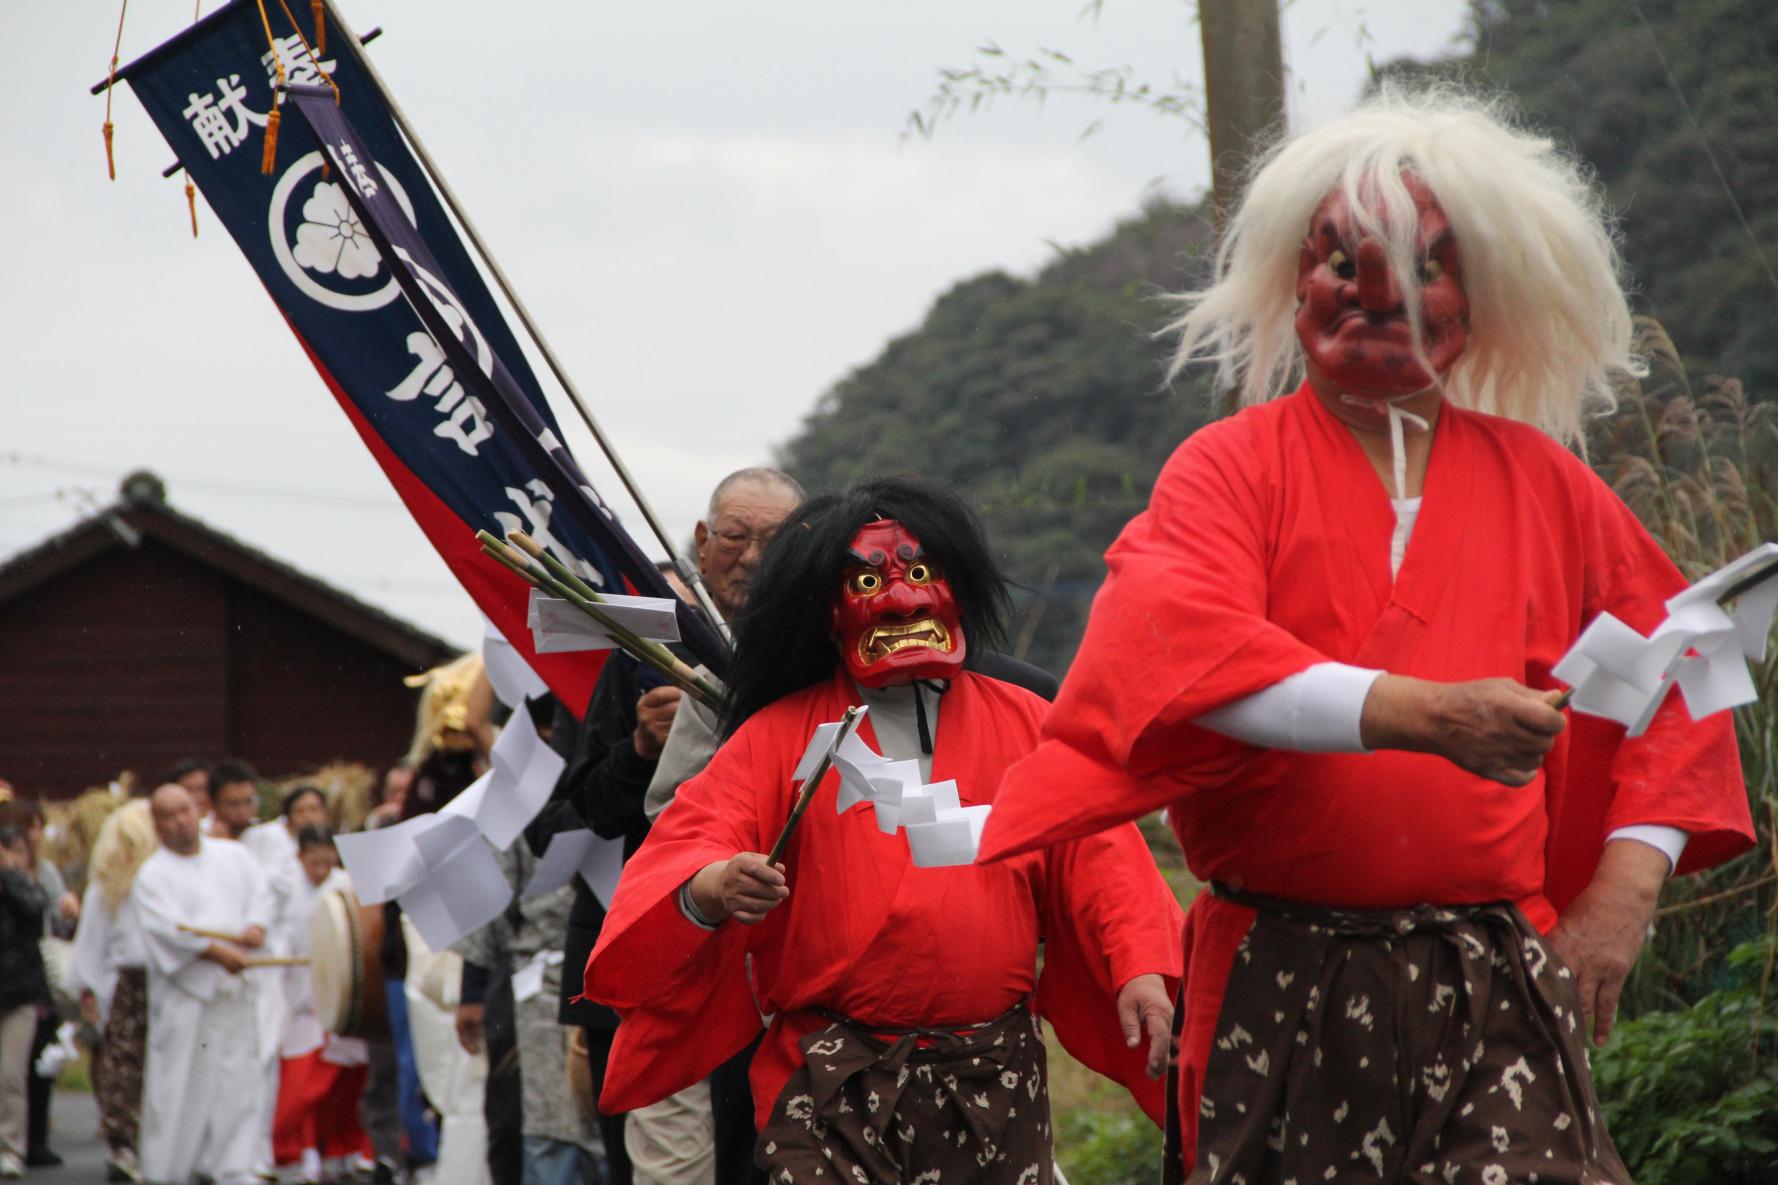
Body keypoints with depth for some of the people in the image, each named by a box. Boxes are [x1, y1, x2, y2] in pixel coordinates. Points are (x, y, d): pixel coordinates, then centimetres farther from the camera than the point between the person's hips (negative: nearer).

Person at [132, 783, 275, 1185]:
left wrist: (256, 926, -11)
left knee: (239, 1082, 1)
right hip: (184, 993, -4)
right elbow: (167, 927, -14)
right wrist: (217, 953, -23)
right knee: (179, 1083, -5)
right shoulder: (152, 876, -2)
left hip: (235, 990, 4)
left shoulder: (233, 855, 14)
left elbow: (261, 891, 10)